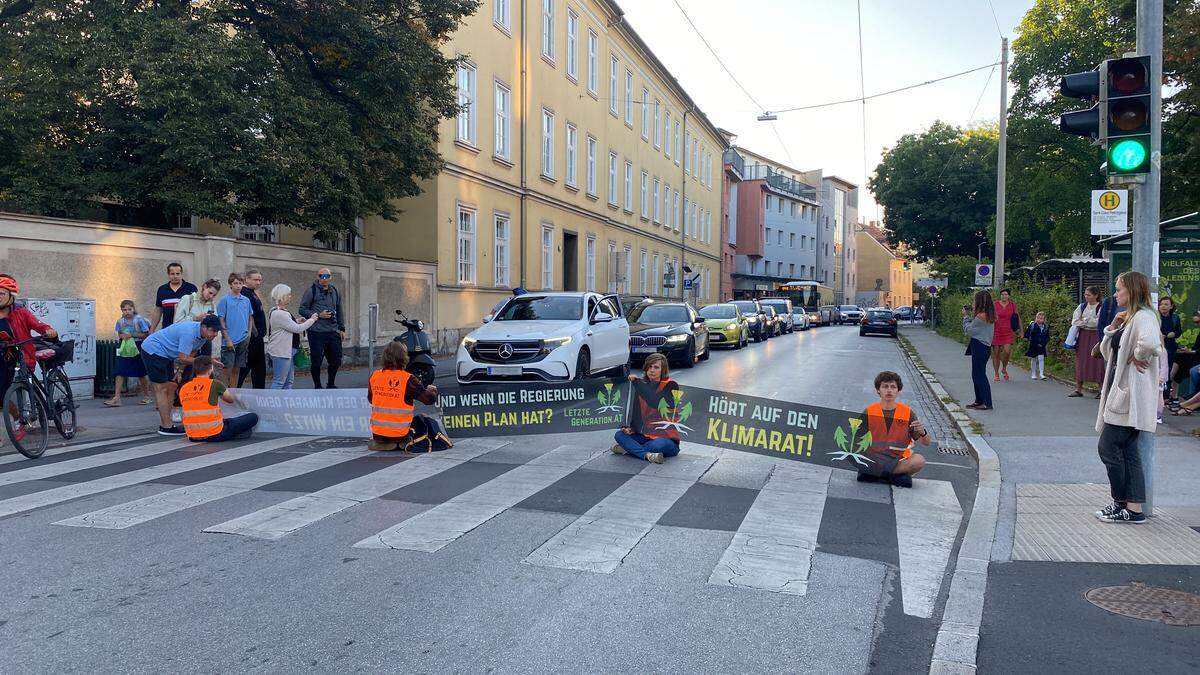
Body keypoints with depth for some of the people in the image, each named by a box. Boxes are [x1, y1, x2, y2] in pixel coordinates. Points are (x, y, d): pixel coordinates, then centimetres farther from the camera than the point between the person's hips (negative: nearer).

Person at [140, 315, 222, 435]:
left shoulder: (202, 334, -3)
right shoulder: (189, 332, -31)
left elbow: (191, 354, 10)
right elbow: (183, 358, -31)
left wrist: (180, 370, 2)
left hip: (165, 355, 9)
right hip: (153, 350, -9)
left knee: (172, 387, 7)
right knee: (162, 389, -9)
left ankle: (165, 424, 12)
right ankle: (167, 427, -7)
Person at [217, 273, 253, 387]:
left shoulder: (246, 300, 9)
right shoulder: (225, 300, -4)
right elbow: (221, 321, -6)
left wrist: (249, 333, 5)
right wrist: (227, 339, -11)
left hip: (243, 341, 4)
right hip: (230, 341, -4)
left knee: (237, 369, 10)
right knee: (228, 369, -3)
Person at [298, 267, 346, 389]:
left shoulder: (335, 291, 13)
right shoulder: (312, 291, -2)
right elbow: (302, 309, -3)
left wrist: (342, 329, 15)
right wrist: (318, 315, -14)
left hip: (333, 332, 5)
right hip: (316, 332, -5)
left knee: (336, 360, 7)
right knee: (317, 361, 1)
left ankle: (331, 384, 26)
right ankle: (317, 387, 16)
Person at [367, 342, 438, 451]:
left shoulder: (374, 376, -2)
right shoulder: (408, 380, -15)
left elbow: (370, 399, 12)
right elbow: (429, 399, -10)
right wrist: (432, 390, 12)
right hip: (400, 434, -5)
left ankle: (380, 442, 18)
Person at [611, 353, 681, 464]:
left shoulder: (671, 386, -9)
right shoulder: (642, 386, 9)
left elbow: (655, 403, -26)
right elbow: (635, 410, 12)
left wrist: (637, 382, -25)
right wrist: (630, 428, -8)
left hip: (667, 438, -5)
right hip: (645, 436, 5)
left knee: (658, 445, -37)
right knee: (619, 435, -15)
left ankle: (630, 448, -14)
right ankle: (647, 454, -29)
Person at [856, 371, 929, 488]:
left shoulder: (907, 412, 4)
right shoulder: (869, 412, 3)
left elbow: (925, 443, 5)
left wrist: (922, 432, -17)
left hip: (899, 459, 1)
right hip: (874, 458, -1)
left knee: (919, 461, -30)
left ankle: (874, 473, -16)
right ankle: (897, 475, -18)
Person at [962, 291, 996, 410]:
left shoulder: (981, 316, -19)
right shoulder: (989, 315, 9)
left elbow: (968, 330, -11)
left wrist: (966, 316, 0)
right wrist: (972, 314, 7)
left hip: (979, 347, -10)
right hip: (985, 346, 10)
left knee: (980, 375, -5)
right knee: (976, 375, 17)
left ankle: (987, 403, -3)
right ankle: (979, 401, 23)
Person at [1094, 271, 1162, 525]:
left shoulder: (1143, 317, -14)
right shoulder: (1128, 319, 17)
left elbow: (1150, 343, -37)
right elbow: (1106, 351, 21)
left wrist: (1137, 357, -18)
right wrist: (1112, 327, 8)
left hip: (1131, 396, -10)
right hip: (1121, 393, 10)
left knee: (1108, 447, -6)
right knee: (1128, 452, 9)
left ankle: (1121, 503, 6)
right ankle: (1134, 508, 12)